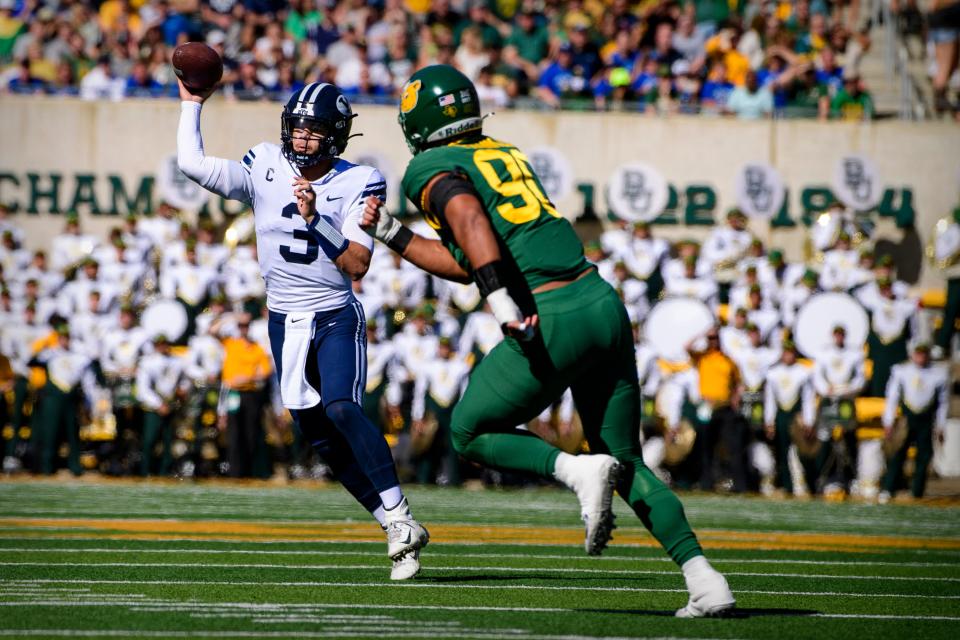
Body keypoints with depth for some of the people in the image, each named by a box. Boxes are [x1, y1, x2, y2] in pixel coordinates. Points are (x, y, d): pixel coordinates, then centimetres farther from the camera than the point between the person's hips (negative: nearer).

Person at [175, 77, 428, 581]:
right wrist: (192, 104, -3)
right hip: (285, 321, 4)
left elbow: (357, 264, -16)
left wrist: (316, 217, -25)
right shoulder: (264, 169, -2)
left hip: (336, 317, -4)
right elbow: (191, 163, -8)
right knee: (318, 435, 4)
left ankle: (400, 518, -22)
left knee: (341, 408, -26)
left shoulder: (358, 183, -9)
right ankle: (396, 531, 12)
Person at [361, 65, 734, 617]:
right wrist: (393, 235, 35)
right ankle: (703, 577, 0)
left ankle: (578, 471, -9)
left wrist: (503, 305, -27)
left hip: (553, 322, -7)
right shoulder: (507, 154, 26)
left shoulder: (433, 168, 4)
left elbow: (470, 221, -19)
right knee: (625, 460, 15)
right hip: (604, 303, 7)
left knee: (471, 432, 14)